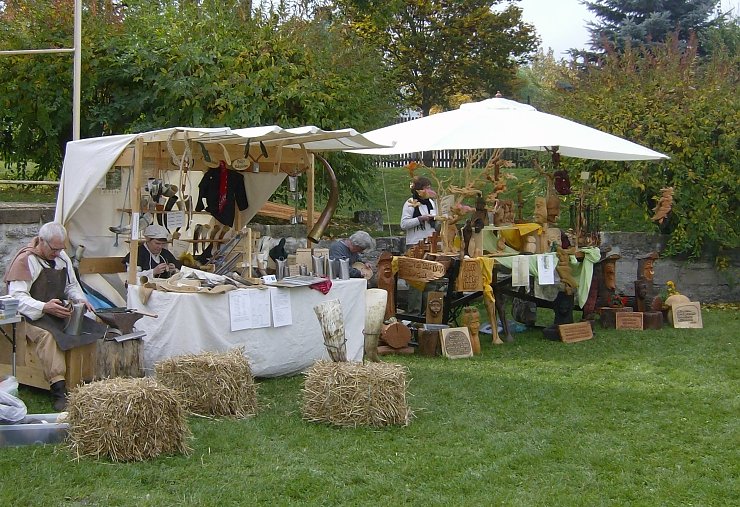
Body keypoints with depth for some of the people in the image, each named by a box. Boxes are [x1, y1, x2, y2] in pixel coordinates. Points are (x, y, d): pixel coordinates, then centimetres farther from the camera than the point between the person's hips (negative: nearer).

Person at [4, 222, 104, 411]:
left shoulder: (63, 258, 15)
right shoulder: (25, 260, -7)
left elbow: (72, 285, 26)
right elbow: (17, 296, -15)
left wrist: (80, 299, 3)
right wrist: (44, 307, -28)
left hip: (61, 311, 7)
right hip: (33, 316, -6)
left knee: (94, 329, -18)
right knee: (46, 335, -38)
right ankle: (58, 389, -45)